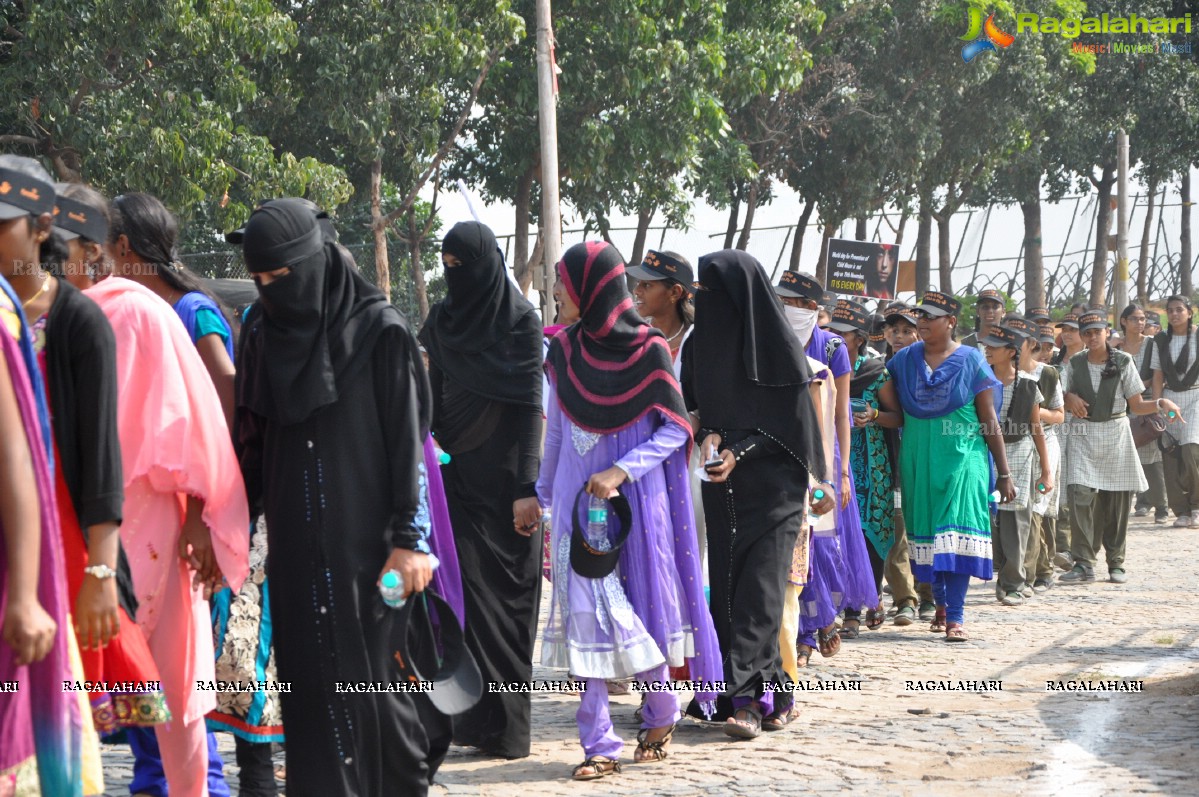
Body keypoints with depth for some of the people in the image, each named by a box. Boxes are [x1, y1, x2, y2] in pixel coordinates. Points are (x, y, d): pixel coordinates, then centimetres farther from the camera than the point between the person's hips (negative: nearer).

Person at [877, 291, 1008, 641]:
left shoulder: (970, 361, -1)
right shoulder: (905, 359, 9)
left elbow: (989, 418, 0)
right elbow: (893, 404, 11)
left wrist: (1004, 474, -1)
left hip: (962, 459, -4)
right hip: (918, 460, 4)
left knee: (957, 532, -13)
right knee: (925, 531, 7)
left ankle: (955, 616, -14)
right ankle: (941, 604, 24)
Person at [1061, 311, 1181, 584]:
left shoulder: (1122, 362, 2)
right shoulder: (1074, 364, 6)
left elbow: (1136, 405, 1)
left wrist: (1161, 404, -16)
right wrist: (1069, 399, -11)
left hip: (1115, 434, 0)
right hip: (1082, 435, 0)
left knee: (1117, 502, 3)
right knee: (1081, 495, -14)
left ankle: (1116, 563, 16)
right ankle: (1083, 564, -13)